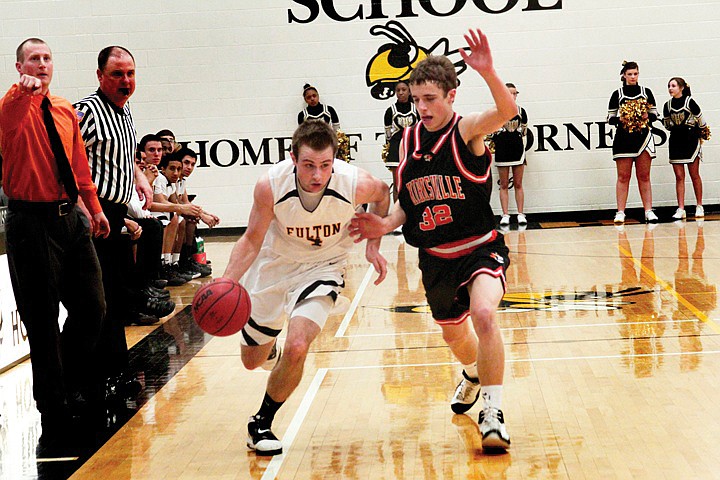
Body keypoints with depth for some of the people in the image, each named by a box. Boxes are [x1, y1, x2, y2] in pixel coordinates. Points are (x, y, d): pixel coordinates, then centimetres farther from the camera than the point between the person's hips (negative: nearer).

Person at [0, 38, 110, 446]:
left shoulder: (65, 110, 12)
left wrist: (94, 207, 21)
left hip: (71, 217, 6)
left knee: (92, 307, 11)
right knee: (42, 317, 1)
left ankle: (75, 385, 32)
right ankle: (53, 406, 13)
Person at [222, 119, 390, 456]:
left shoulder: (355, 184, -29)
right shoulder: (270, 186, -30)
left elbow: (382, 193, -3)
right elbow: (252, 239, -15)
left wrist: (373, 246, -9)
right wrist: (226, 283, -30)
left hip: (321, 268, -1)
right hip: (274, 264, 1)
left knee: (296, 348, -25)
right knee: (252, 359, 16)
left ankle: (261, 424, 1)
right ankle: (269, 346, 57)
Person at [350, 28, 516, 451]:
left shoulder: (467, 129, -15)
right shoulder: (409, 141, 1)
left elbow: (507, 111, -37)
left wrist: (488, 72, -56)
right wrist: (386, 224, -10)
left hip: (481, 249, -6)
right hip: (436, 258, 6)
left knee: (483, 314, -32)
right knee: (454, 335, 23)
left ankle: (493, 411, -18)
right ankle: (474, 373, 59)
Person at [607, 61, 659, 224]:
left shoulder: (646, 92, 10)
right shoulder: (617, 94, 6)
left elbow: (654, 114, 10)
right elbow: (610, 118, 5)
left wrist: (647, 116, -11)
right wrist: (620, 119, -15)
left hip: (643, 137, 1)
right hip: (623, 137, -1)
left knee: (644, 176, 3)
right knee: (623, 177, -2)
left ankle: (648, 211, 4)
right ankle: (620, 212, -1)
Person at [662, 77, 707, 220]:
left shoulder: (689, 102, -10)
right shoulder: (668, 106, 3)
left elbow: (700, 121, 0)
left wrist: (698, 134, 13)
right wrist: (676, 129, 5)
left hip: (691, 140, -4)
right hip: (675, 141, 4)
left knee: (694, 175, 4)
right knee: (679, 176, 1)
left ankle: (699, 207, 15)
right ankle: (681, 209, 0)